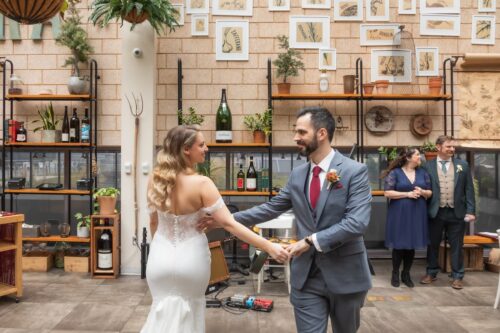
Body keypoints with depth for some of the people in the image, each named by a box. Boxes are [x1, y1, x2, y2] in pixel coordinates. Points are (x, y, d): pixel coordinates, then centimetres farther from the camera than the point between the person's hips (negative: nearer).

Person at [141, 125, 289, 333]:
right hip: (190, 258, -3)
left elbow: (154, 222, 7)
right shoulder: (201, 183, -21)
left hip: (161, 257, 4)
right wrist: (268, 247, -22)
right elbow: (228, 224, -24)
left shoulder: (155, 180, -6)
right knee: (188, 315, 21)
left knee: (165, 314, 22)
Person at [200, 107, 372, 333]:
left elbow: (357, 222, -20)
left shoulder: (355, 171, -12)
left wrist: (312, 241, -23)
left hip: (344, 274, -3)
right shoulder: (297, 175, 5)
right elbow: (270, 208, 8)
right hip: (305, 276, 3)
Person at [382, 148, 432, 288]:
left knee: (412, 244, 8)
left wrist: (422, 192, -11)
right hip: (399, 213, -4)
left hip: (417, 213, 4)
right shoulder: (395, 173, -5)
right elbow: (387, 192, -11)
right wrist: (407, 194, -17)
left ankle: (406, 274, 22)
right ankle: (395, 274, 16)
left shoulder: (423, 173, 9)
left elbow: (430, 192, 11)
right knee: (399, 244, 1)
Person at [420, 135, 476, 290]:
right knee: (433, 244, 11)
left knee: (456, 246, 8)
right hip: (435, 212, 0)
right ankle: (431, 273, 26)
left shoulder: (463, 165, 4)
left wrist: (470, 211, -3)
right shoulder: (428, 166, 0)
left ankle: (457, 276, 21)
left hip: (457, 213, 1)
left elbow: (469, 190, 3)